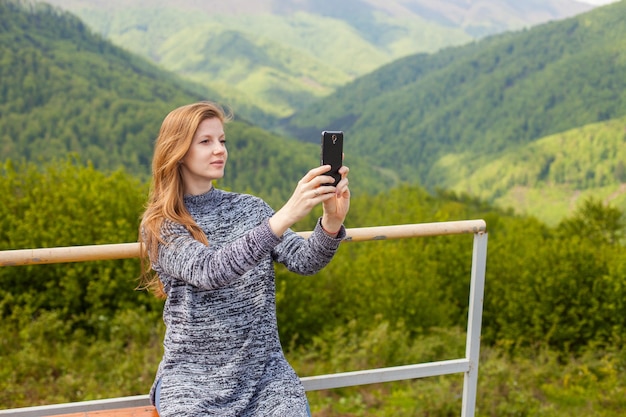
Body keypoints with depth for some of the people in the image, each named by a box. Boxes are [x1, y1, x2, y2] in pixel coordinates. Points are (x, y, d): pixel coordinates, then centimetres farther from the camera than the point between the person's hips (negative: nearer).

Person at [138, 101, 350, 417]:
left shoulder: (249, 208, 8)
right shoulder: (159, 227, -5)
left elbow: (303, 261, -5)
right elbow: (208, 272, -23)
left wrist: (332, 221, -27)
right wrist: (285, 216, -34)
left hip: (266, 374, 3)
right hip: (193, 381, -3)